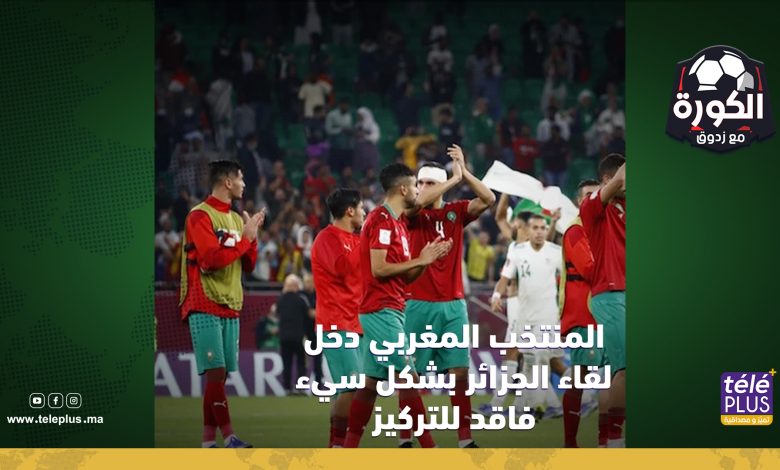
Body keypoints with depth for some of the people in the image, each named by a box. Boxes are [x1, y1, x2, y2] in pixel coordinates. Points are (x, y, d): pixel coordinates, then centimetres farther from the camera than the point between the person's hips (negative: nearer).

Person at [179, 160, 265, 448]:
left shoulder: (236, 219, 17)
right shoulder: (200, 216, -7)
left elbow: (248, 265, 19)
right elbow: (211, 258, -18)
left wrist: (252, 237, 2)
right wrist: (245, 238, -12)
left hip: (230, 306, 8)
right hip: (205, 307, -8)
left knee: (220, 375, 4)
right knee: (215, 371, -13)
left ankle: (208, 441, 6)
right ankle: (228, 437, -17)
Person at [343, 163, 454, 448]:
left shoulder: (396, 222, 18)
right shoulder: (382, 220, -12)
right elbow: (379, 269, -19)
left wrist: (426, 259, 5)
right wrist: (419, 261, -10)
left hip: (389, 311, 10)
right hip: (381, 310, -10)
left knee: (371, 382, 10)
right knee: (408, 378, -10)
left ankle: (349, 448, 13)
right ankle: (428, 446, -9)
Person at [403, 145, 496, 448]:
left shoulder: (456, 212, 8)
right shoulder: (414, 215, 0)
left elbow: (488, 199, -4)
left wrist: (462, 172, -13)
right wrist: (455, 176, -22)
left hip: (454, 304, 3)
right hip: (419, 305, -3)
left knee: (460, 372, 0)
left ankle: (465, 439, 3)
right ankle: (405, 439, 7)